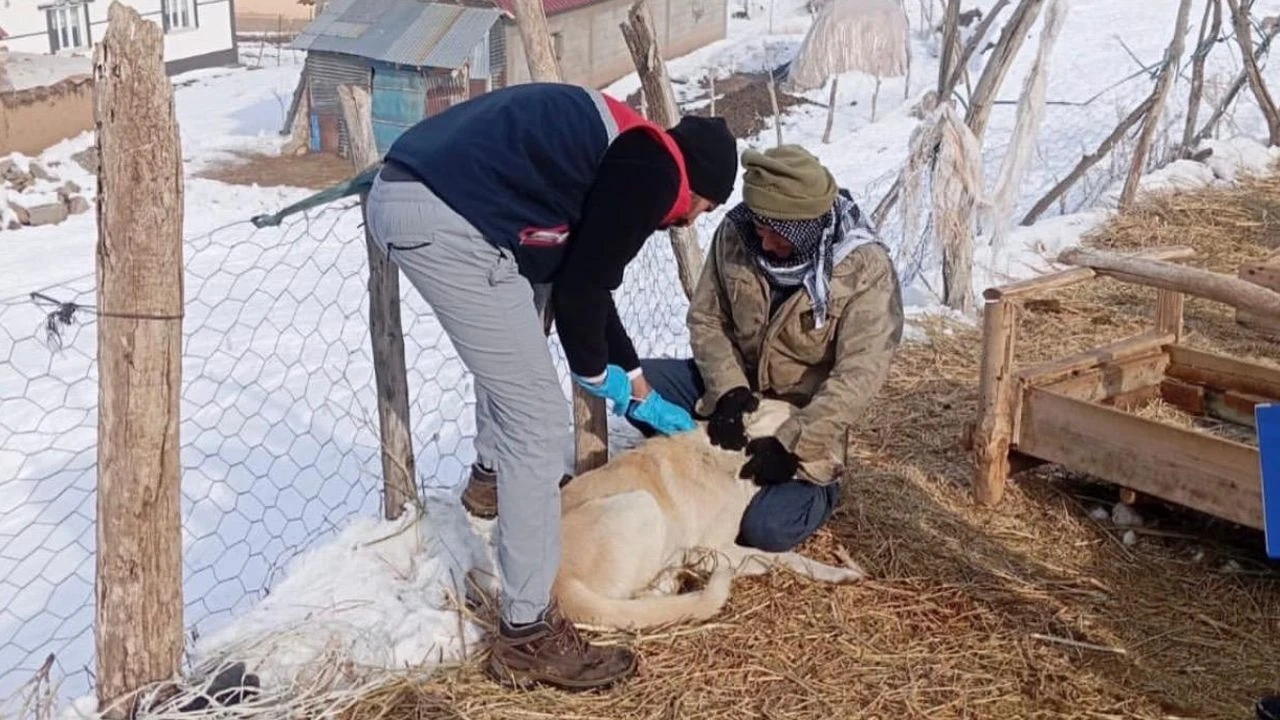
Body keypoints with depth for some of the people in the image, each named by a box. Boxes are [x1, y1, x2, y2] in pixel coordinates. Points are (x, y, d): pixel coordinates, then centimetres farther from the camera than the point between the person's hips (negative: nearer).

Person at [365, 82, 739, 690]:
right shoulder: (653, 174, -1)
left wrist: (640, 391, 37)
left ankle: (495, 474, 50)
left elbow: (581, 277, 33)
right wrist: (597, 373, 16)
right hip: (443, 222, -10)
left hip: (399, 192, 11)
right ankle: (528, 635, 4)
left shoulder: (623, 153, 28)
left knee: (513, 335, 36)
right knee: (537, 422, -3)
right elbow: (579, 289, -4)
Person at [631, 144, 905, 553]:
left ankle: (817, 485, 12)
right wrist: (728, 390, -22)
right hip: (738, 388, 4)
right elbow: (706, 319, -4)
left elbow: (858, 376, -26)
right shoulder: (735, 233, -12)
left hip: (807, 413, -4)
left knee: (765, 530, -24)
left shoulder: (866, 268, -23)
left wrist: (792, 445, -33)